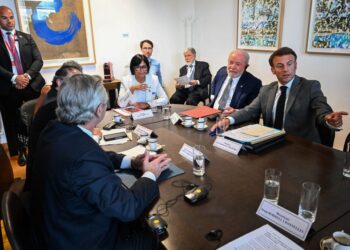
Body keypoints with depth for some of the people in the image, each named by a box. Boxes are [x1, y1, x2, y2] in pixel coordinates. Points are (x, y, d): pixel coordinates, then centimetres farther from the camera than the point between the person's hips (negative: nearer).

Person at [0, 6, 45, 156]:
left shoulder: (26, 38, 11)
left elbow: (38, 60, 2)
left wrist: (27, 76, -13)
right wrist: (14, 78, -20)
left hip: (32, 85, 1)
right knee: (12, 125, 7)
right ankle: (17, 155, 20)